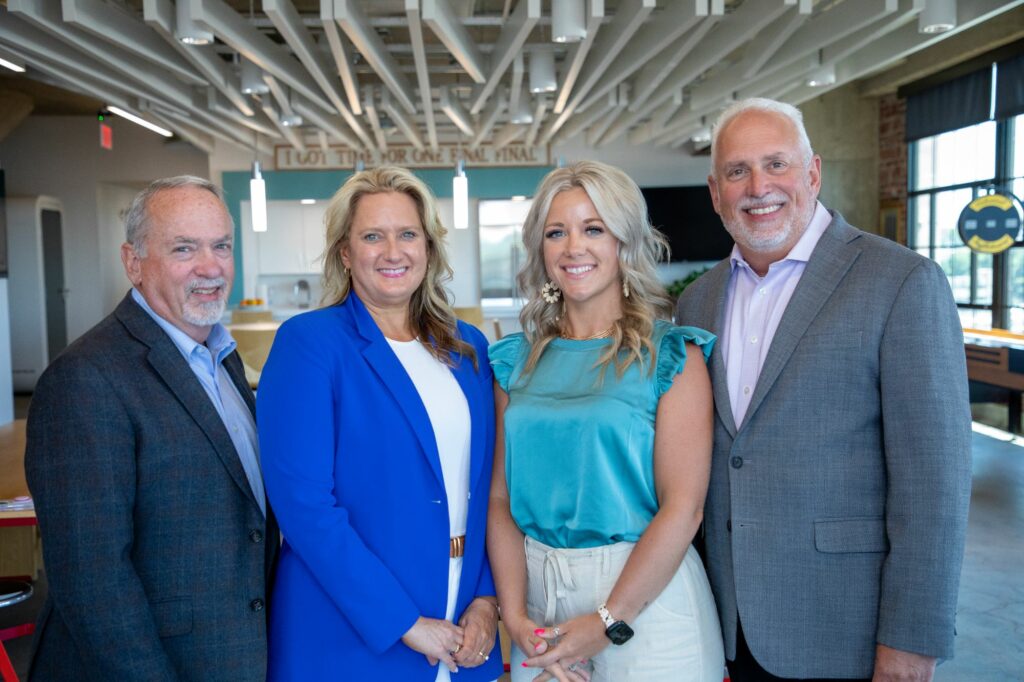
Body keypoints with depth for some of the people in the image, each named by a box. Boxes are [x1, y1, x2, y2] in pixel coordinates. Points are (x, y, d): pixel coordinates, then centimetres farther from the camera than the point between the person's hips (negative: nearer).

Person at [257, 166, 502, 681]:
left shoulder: (468, 347, 5)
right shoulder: (308, 343, -11)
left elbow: (484, 486, 8)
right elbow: (303, 503, -17)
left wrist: (488, 598, -4)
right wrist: (403, 624, -17)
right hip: (349, 638, -5)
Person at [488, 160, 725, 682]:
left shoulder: (672, 355, -8)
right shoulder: (517, 360, 3)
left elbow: (682, 508, -13)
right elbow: (501, 496, 0)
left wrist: (607, 623, -15)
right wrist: (515, 615, -10)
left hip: (646, 593, -3)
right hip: (536, 586, 3)